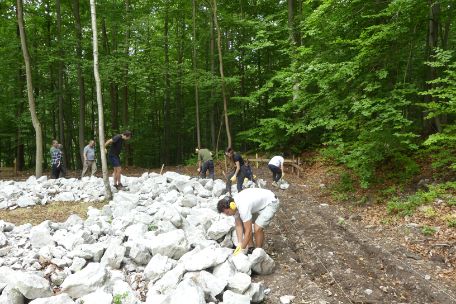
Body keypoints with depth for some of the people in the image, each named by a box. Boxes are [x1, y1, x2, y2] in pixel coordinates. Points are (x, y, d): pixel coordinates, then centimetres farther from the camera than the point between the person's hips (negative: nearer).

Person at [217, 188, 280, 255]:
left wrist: (242, 249, -21)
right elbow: (238, 226, -4)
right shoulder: (233, 204, -11)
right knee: (244, 224, 3)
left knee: (257, 229, -21)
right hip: (260, 201, 9)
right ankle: (250, 248, 16)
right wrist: (239, 244, -11)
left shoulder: (243, 208, -36)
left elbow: (248, 231, -30)